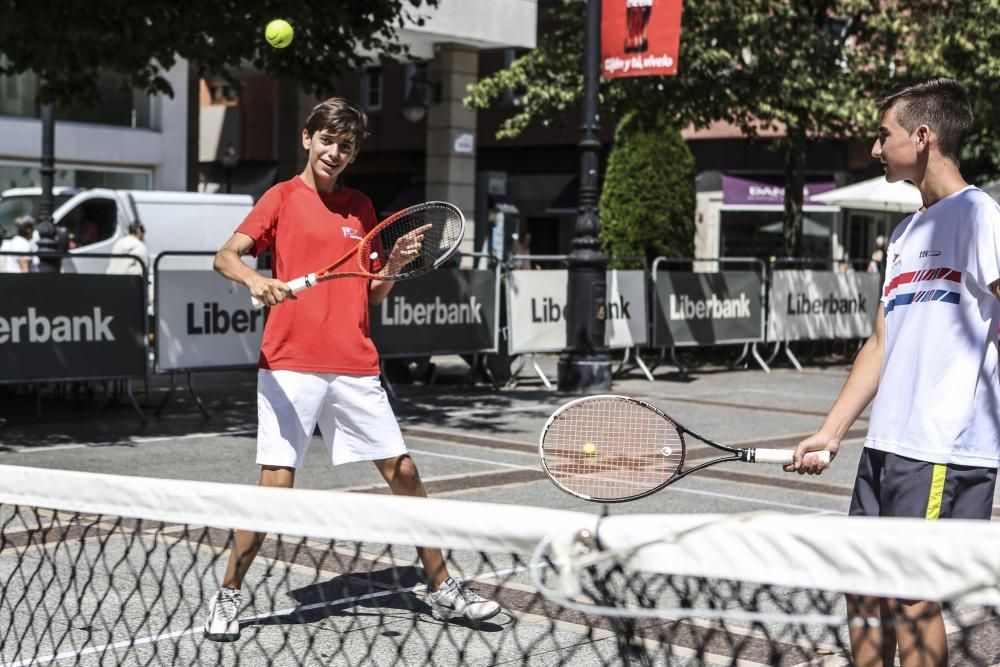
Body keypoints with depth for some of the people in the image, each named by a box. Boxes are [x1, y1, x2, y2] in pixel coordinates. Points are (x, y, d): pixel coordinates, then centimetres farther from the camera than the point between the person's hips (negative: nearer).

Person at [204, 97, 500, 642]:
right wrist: (254, 280, -28)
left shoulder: (361, 208, 16)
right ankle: (227, 597, 11)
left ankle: (442, 589, 17)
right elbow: (225, 257, -7)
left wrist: (395, 262, -1)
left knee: (403, 473, 4)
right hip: (290, 366, -4)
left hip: (355, 368, 4)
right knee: (275, 485, -7)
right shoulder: (282, 198, 3)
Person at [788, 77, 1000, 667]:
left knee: (910, 596, -4)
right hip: (887, 443, 8)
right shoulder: (905, 234, 18)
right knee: (863, 587, 12)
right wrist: (831, 431, 17)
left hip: (944, 451, -8)